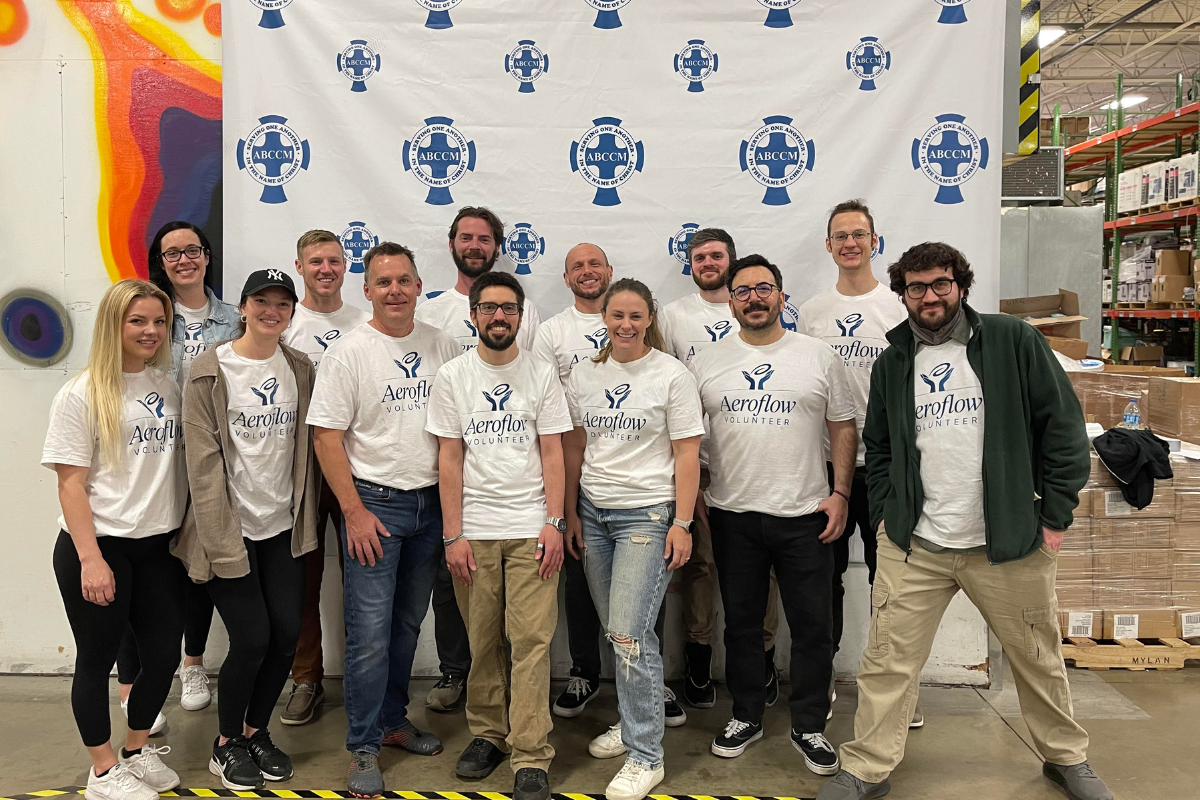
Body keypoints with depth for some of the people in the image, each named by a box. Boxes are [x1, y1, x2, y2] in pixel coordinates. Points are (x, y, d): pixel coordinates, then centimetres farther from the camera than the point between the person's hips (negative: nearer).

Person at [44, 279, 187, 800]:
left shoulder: (169, 386, 7)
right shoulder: (82, 395, -9)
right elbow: (71, 483, -12)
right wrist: (91, 559, -17)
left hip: (160, 545, 5)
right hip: (98, 546, -5)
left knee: (164, 653, 11)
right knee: (97, 659, 8)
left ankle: (138, 748, 34)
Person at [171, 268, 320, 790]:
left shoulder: (300, 369, 6)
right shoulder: (211, 372, -8)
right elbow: (203, 461, -11)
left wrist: (306, 520, 7)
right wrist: (221, 540, -14)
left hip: (283, 526, 5)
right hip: (231, 529, -4)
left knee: (287, 634, 5)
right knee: (252, 639, -4)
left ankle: (256, 730, 30)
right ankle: (227, 744, 22)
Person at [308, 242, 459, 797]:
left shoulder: (442, 346, 5)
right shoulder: (348, 352, -7)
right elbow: (326, 436, -9)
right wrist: (354, 511, -13)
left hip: (431, 503, 5)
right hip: (375, 504, -4)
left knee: (407, 624, 16)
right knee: (370, 634, -3)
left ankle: (392, 721, 33)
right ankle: (364, 749, 12)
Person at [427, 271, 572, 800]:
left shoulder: (542, 374, 5)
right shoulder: (452, 377, 5)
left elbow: (552, 453, 3)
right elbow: (449, 459, 3)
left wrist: (554, 523, -6)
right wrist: (453, 534, -2)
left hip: (531, 529, -1)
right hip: (474, 531, 1)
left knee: (531, 640, -3)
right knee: (482, 641, 7)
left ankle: (531, 757, 4)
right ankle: (487, 734, 25)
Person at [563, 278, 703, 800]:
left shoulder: (672, 376, -5)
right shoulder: (583, 375, 7)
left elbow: (687, 455, -6)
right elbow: (574, 449, 13)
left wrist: (682, 523, -11)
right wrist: (571, 513, 11)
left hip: (646, 514, -5)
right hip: (594, 514, 5)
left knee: (629, 634, -10)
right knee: (616, 631, 11)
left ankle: (645, 757, 3)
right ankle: (634, 722, 31)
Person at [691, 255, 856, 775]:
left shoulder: (818, 356, 3)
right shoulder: (706, 363, 4)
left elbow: (843, 427, 5)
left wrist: (839, 493, -3)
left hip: (805, 516, -1)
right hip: (732, 516, 1)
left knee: (813, 628, 5)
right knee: (741, 624, 13)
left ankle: (809, 727, 22)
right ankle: (746, 717, 30)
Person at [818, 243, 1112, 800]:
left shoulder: (1012, 342, -2)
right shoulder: (892, 363, 8)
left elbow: (1063, 425, -2)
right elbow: (878, 447, 17)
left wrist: (1055, 516, -4)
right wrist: (884, 512, 6)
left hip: (1009, 545, -1)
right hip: (912, 546, 2)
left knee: (1038, 659, 15)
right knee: (887, 660, 1)